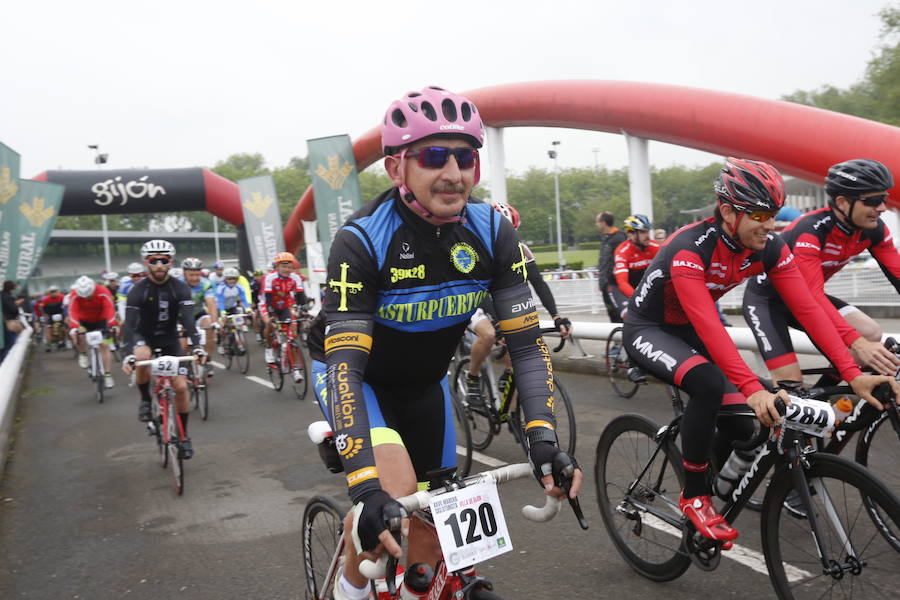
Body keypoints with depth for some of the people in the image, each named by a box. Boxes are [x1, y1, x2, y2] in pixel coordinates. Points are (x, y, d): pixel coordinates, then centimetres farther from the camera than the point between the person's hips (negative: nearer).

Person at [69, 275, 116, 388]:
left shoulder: (103, 292, -28)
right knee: (78, 335, -30)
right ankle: (83, 354, -1)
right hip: (84, 321, 1)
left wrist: (111, 326, -49)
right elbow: (73, 311, -34)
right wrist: (74, 329, -48)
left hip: (100, 320, -1)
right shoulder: (75, 295, -24)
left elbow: (110, 308, -37)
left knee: (104, 345, -9)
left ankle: (107, 374, -1)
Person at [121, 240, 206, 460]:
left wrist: (197, 347, -41)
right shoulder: (138, 290, -18)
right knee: (142, 357, -37)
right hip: (145, 338, -1)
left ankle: (184, 435, 10)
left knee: (181, 386, -9)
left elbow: (188, 319, -25)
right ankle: (145, 399, -10)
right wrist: (128, 355, -42)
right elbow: (130, 324, -27)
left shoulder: (180, 288, -14)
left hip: (170, 340, 1)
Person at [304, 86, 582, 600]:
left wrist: (544, 437, -35)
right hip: (357, 376, -4)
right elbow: (345, 366, -36)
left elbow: (527, 343, -20)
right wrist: (366, 486, -47)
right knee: (396, 489, -29)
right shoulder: (362, 241, -31)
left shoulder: (494, 233, -20)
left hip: (424, 383, 4)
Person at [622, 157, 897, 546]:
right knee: (708, 384, -35)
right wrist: (754, 390, -49)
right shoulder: (689, 248, -33)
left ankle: (704, 485, 24)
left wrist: (853, 375, -26)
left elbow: (808, 310, -17)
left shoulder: (770, 248, -13)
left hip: (687, 330, 7)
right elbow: (708, 326, -41)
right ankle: (694, 497, -15)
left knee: (741, 425, -6)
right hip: (647, 330, -6)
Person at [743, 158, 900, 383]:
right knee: (791, 383, -19)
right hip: (766, 299, -7)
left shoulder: (873, 229, -11)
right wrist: (858, 344, -51)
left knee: (871, 334, -15)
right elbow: (813, 296, -40)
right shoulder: (810, 231, -32)